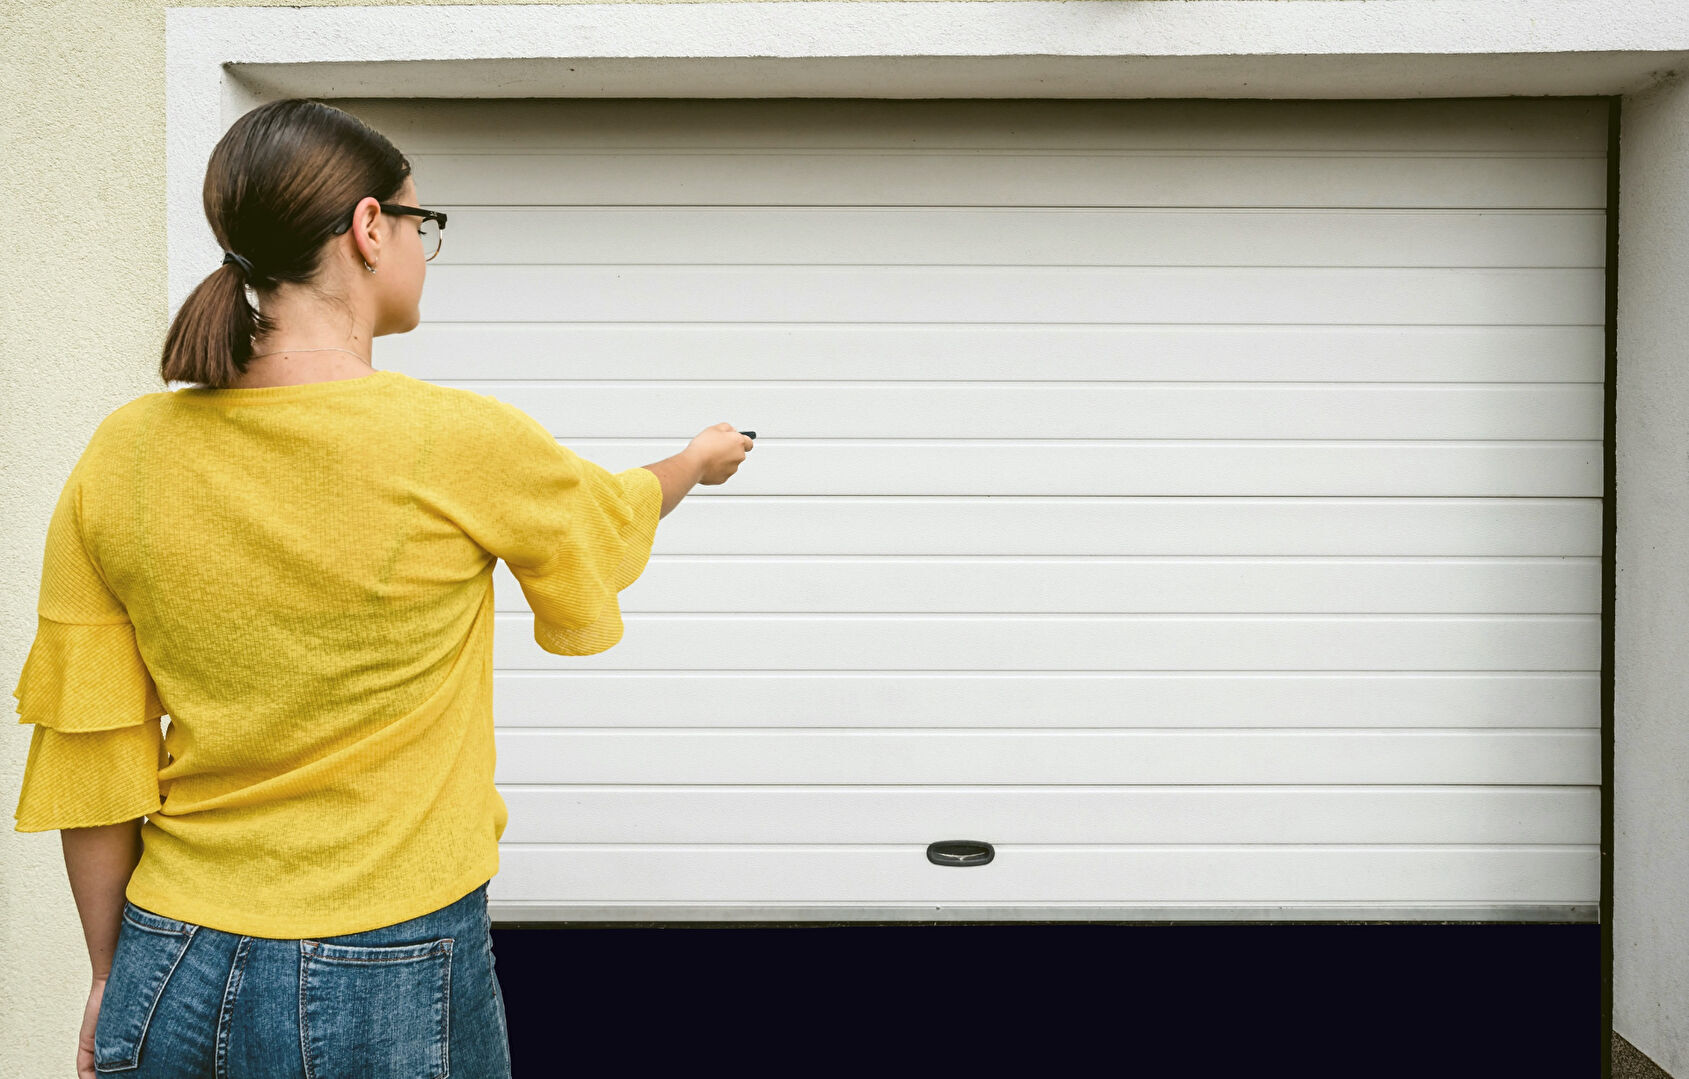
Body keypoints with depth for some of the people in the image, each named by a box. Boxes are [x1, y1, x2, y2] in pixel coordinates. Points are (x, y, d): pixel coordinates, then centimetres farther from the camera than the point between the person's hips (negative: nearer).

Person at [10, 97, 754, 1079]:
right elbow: (607, 521, 8)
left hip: (175, 977, 4)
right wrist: (698, 462, 30)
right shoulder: (460, 443, -15)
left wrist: (115, 979, 14)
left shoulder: (122, 453, -4)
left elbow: (89, 759, 1)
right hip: (392, 993, -4)